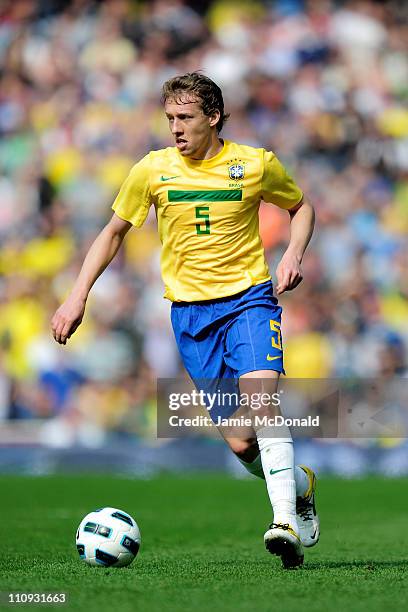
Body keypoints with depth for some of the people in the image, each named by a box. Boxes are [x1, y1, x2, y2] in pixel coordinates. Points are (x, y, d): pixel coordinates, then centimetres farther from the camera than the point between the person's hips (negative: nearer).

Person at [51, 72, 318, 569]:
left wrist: (293, 254, -2)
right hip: (190, 310, 2)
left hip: (248, 297, -2)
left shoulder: (256, 164, -2)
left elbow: (300, 206, 17)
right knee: (240, 445, -4)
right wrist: (78, 297, 5)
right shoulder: (153, 170, 0)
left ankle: (285, 521, -30)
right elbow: (114, 231, 13)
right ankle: (300, 485, 26)